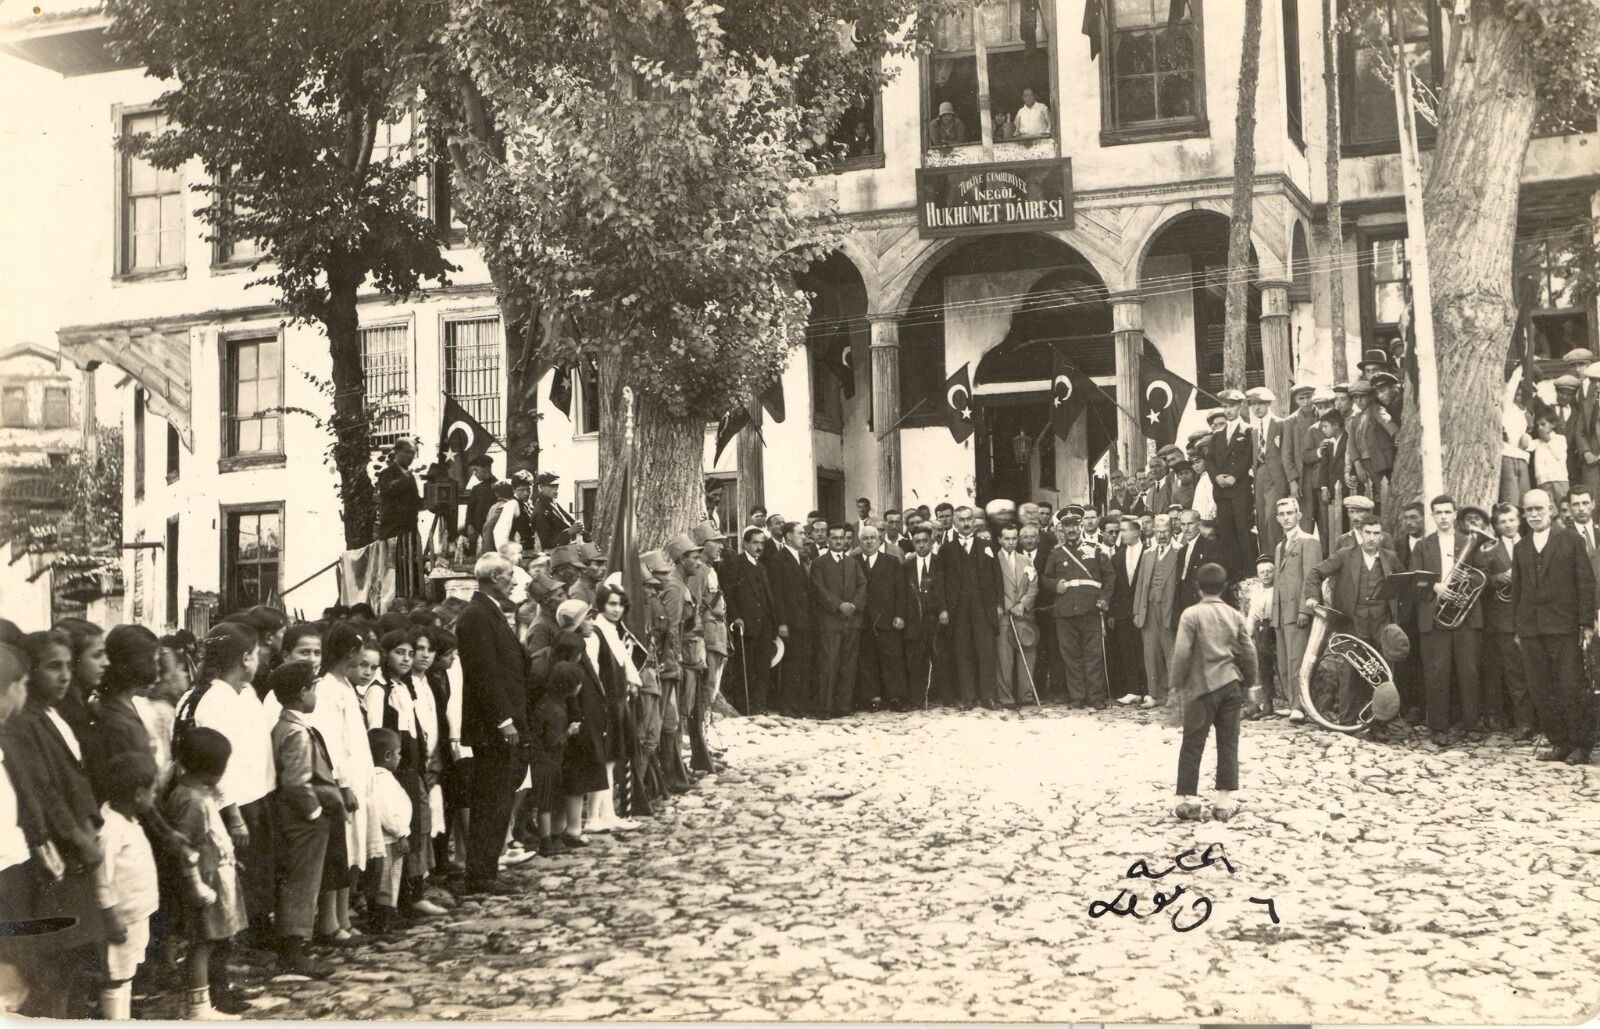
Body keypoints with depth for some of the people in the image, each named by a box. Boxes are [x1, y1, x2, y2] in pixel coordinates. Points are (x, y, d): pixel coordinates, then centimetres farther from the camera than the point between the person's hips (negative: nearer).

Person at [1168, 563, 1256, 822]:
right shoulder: (1235, 616, 5)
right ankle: (1225, 802, 6)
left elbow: (1182, 653, -12)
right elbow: (1248, 653, 6)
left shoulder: (1192, 615, -8)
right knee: (1228, 744, 7)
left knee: (1192, 745, 3)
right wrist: (1249, 681, 19)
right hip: (1231, 685, 4)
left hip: (1202, 686, -4)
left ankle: (1188, 800, 3)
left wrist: (1176, 683, -2)